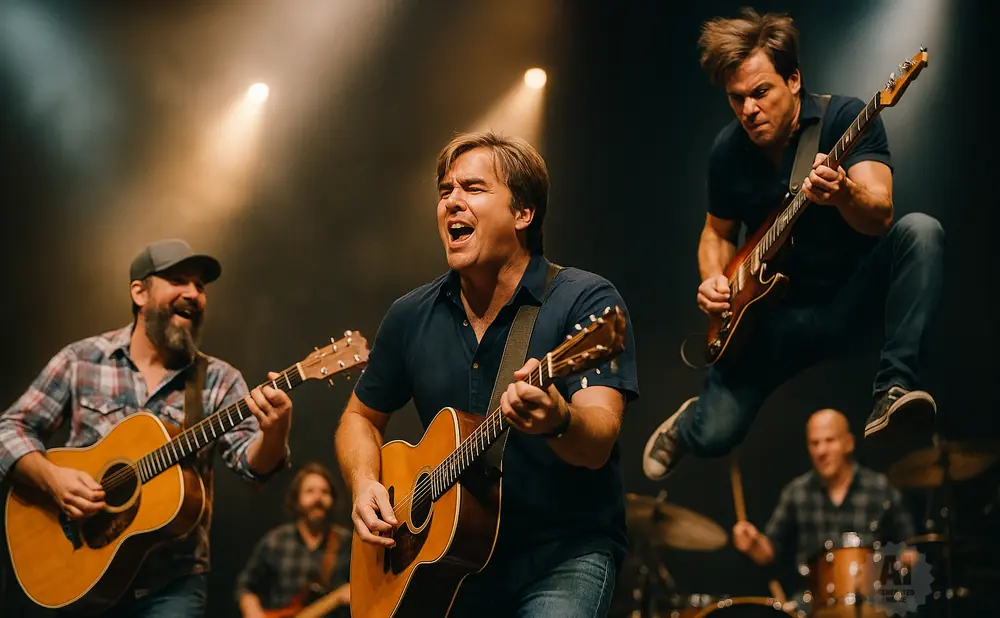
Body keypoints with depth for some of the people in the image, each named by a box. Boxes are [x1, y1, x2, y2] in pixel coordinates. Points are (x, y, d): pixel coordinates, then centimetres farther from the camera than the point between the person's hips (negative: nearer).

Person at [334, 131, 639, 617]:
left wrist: (558, 422, -43)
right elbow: (361, 417, 21)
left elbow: (598, 444, -21)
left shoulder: (586, 300, -9)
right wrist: (364, 484, 0)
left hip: (565, 554, -5)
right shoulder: (412, 316, 6)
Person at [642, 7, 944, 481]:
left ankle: (894, 389, -36)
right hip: (782, 309, 2)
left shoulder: (846, 118, -13)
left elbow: (880, 216, -26)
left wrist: (842, 193, -49)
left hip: (857, 289, -2)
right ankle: (687, 421, 25)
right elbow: (718, 232, 16)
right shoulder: (728, 150, -1)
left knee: (920, 231, -33)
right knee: (712, 436, -15)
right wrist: (715, 281, -6)